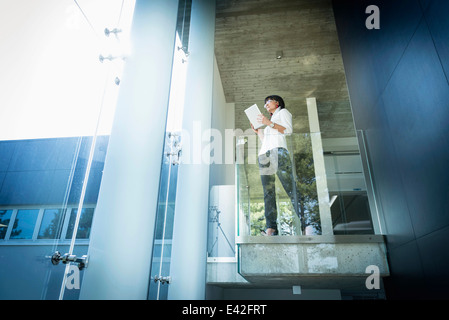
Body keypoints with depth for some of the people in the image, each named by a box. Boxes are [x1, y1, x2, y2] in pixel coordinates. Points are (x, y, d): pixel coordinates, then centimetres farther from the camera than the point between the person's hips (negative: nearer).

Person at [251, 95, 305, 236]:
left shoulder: (283, 112, 18)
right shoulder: (269, 119, 36)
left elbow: (288, 130, -1)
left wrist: (269, 123, -6)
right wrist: (258, 131, 19)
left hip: (278, 150, -7)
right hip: (264, 154, 7)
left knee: (291, 188, -17)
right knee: (268, 192, -6)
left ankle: (305, 224, -21)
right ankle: (271, 227, -10)